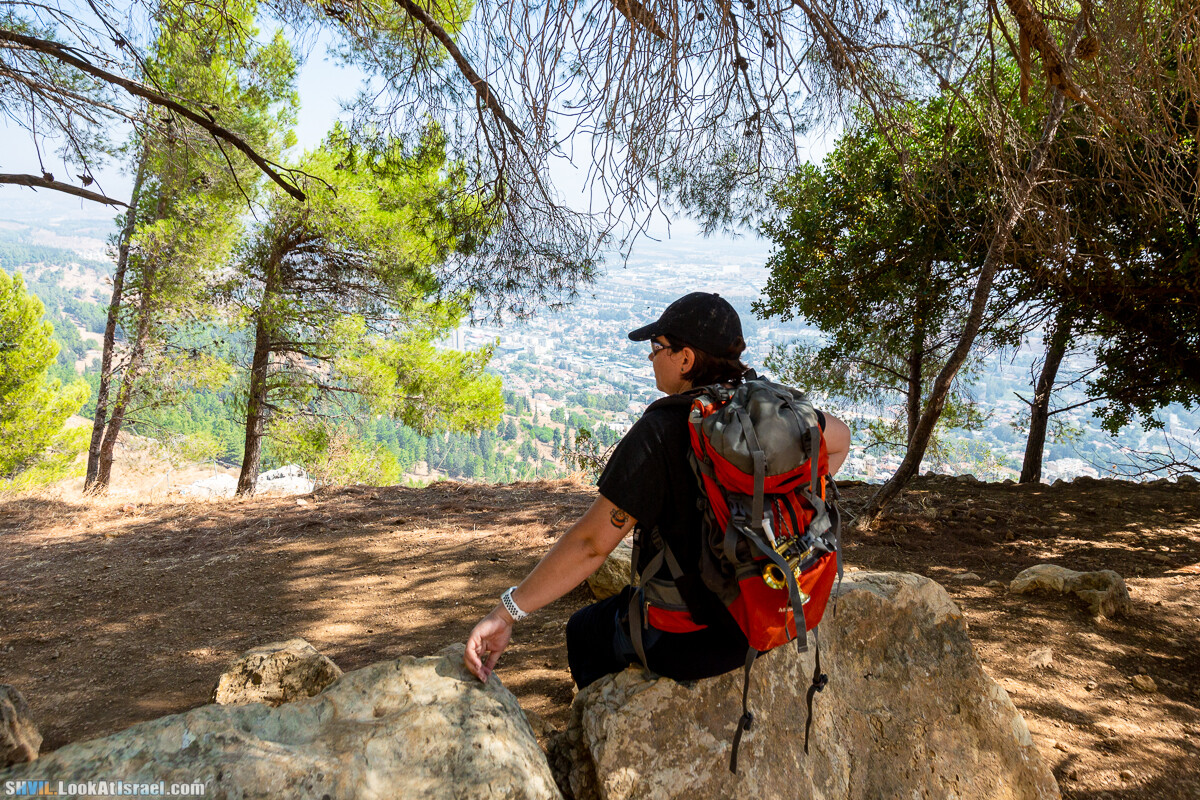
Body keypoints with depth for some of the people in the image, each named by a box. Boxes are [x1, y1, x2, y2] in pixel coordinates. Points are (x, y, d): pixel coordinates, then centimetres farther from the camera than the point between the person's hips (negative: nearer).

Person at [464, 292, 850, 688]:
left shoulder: (659, 432, -25)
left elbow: (591, 543, -26)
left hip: (693, 640, -6)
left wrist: (503, 614, -20)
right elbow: (839, 439, 15)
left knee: (584, 632, 23)